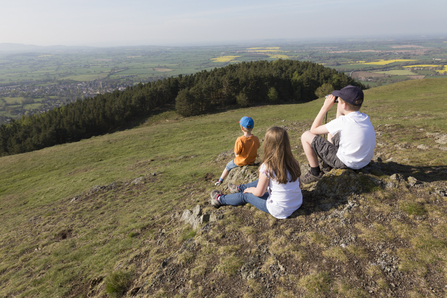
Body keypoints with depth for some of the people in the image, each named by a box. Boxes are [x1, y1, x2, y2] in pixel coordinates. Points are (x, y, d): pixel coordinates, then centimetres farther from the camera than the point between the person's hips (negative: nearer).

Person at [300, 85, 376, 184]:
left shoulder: (343, 121, -23)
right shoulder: (366, 118, 1)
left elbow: (314, 130, -12)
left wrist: (325, 107, -9)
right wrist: (339, 107, 12)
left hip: (347, 163, -9)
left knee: (306, 136, -6)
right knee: (332, 131, 28)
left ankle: (315, 173, 7)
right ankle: (327, 166, 33)